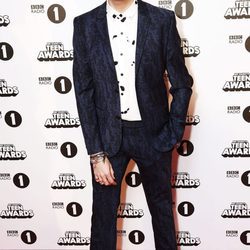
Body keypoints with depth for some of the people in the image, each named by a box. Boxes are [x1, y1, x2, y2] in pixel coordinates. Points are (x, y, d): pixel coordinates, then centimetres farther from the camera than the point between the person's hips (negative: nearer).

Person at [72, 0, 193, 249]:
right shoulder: (85, 25, -5)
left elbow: (181, 84, -1)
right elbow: (83, 92, -5)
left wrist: (173, 135, -5)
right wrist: (96, 154, -8)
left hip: (152, 134, 0)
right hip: (106, 134, 0)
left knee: (162, 207, 18)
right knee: (103, 212, 12)